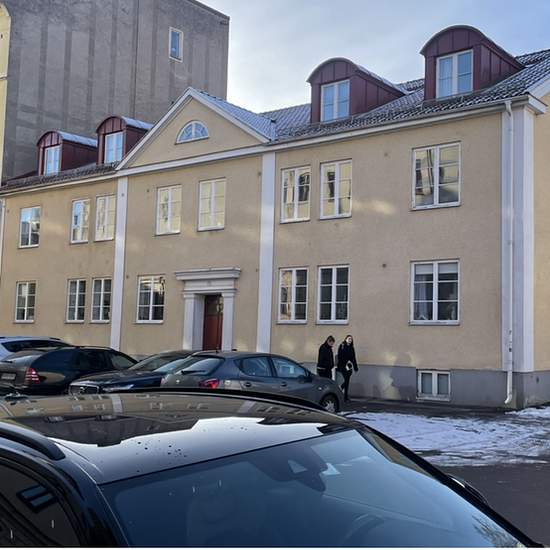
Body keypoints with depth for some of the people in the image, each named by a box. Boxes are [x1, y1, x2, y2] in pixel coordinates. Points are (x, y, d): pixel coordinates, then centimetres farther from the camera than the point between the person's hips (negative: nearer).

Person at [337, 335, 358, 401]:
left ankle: (345, 397, 11)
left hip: (349, 367, 5)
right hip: (343, 366, -5)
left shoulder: (351, 348, 13)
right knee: (346, 380, -13)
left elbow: (353, 358, 14)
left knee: (347, 381, 5)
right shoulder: (341, 346, -1)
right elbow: (340, 356, -6)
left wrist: (355, 367, 11)